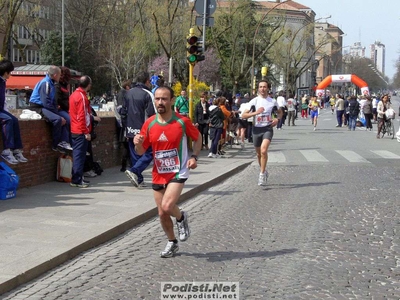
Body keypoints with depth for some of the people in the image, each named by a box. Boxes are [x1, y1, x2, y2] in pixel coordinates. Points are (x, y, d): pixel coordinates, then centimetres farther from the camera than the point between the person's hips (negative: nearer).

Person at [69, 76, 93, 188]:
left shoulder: (73, 95, 13)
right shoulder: (82, 97, -15)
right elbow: (82, 116, -18)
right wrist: (86, 132, -17)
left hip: (74, 131, 9)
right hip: (81, 131, -9)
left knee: (77, 154, 15)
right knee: (79, 155, -6)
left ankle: (77, 178, 21)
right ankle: (77, 180, -4)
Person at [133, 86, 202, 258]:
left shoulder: (182, 122, -12)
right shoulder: (149, 124, -4)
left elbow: (198, 138, 6)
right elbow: (141, 152, 3)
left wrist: (194, 157, -8)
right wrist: (138, 144, -20)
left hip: (178, 172, -4)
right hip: (158, 174, 4)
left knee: (167, 206, -22)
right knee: (162, 213, 10)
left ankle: (181, 218, 13)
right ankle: (172, 243, 33)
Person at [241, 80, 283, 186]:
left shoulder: (273, 101, 3)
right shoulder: (254, 101, -1)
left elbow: (280, 112, 21)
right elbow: (243, 115, -6)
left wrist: (278, 119, 0)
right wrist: (256, 112, -18)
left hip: (268, 128, -2)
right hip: (256, 129, 2)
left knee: (264, 150, -23)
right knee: (259, 153, 13)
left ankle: (262, 174, -14)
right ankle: (264, 171, 37)